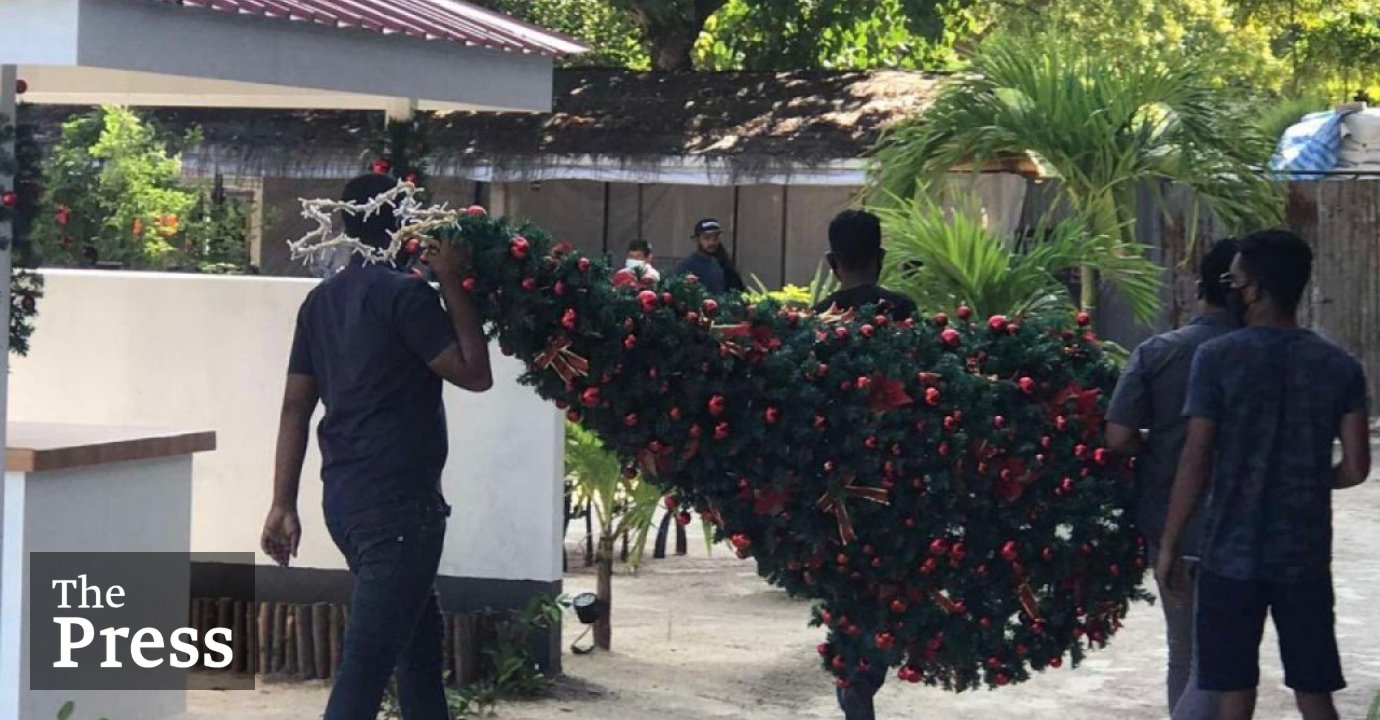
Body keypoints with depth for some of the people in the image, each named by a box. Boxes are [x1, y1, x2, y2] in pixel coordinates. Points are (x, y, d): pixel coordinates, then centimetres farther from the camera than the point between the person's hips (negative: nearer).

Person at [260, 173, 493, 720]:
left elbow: (296, 406, 10)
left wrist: (283, 503, 9)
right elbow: (474, 373, -11)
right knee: (366, 665, -10)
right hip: (398, 502, -9)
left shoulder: (322, 301, 12)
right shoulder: (404, 293, -11)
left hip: (345, 498, 9)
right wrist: (453, 285, -7)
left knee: (420, 636, 21)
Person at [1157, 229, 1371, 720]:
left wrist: (1169, 546, -2)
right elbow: (1356, 468, -2)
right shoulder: (1340, 366, 0)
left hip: (1232, 554, -2)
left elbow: (1195, 463, -10)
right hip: (1306, 556, 2)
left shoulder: (1217, 358, -9)